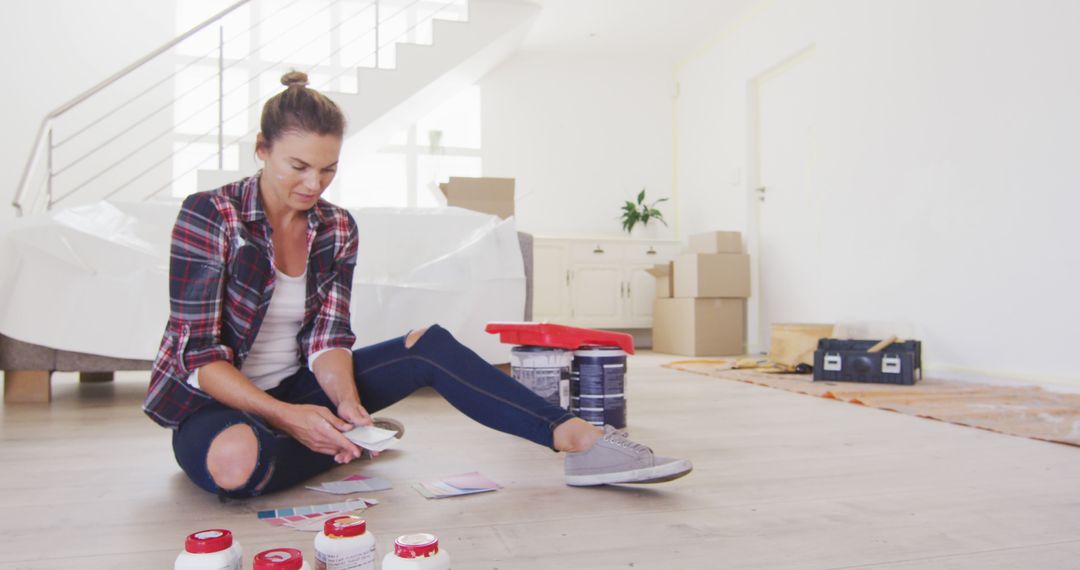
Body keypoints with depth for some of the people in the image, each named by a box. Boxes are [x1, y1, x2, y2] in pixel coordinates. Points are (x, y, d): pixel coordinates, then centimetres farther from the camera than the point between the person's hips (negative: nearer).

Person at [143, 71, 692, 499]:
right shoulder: (208, 215, -17)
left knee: (431, 346, -17)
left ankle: (582, 439, -21)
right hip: (217, 401, -4)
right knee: (238, 460, -41)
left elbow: (327, 337, -8)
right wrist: (287, 417, -31)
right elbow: (200, 355, -20)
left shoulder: (336, 229, -3)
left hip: (295, 387, 4)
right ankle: (354, 439, -10)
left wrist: (345, 401, -29)